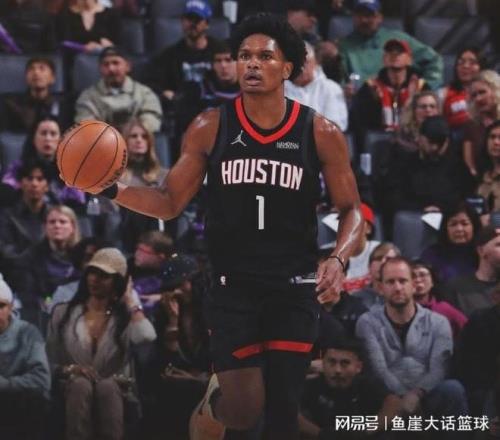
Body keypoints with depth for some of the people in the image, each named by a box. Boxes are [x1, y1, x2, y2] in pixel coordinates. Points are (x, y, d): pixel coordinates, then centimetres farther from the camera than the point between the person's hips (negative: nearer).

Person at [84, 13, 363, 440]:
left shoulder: (320, 133, -3)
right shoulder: (210, 129, -1)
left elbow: (351, 211, 3)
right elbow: (170, 203, 5)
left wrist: (337, 260, -16)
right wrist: (114, 191, -13)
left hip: (294, 289, 0)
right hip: (233, 287, 0)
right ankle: (214, 400, 35)